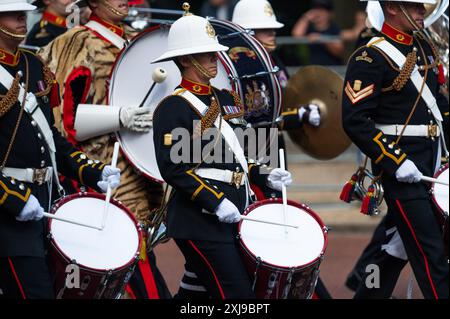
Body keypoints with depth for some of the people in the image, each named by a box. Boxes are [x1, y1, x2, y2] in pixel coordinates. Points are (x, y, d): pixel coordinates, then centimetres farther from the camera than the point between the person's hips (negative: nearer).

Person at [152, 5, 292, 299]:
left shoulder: (226, 99, 17)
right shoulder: (173, 108, -9)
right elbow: (173, 168, -16)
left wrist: (264, 176, 9)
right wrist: (215, 202, -21)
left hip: (232, 217, 8)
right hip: (201, 225, -8)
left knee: (196, 291, 12)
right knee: (237, 296, -12)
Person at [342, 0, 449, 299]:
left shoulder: (424, 48, 12)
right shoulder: (371, 58, -13)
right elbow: (355, 121, -17)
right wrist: (396, 163, -21)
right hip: (400, 167, -8)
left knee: (398, 245, 16)